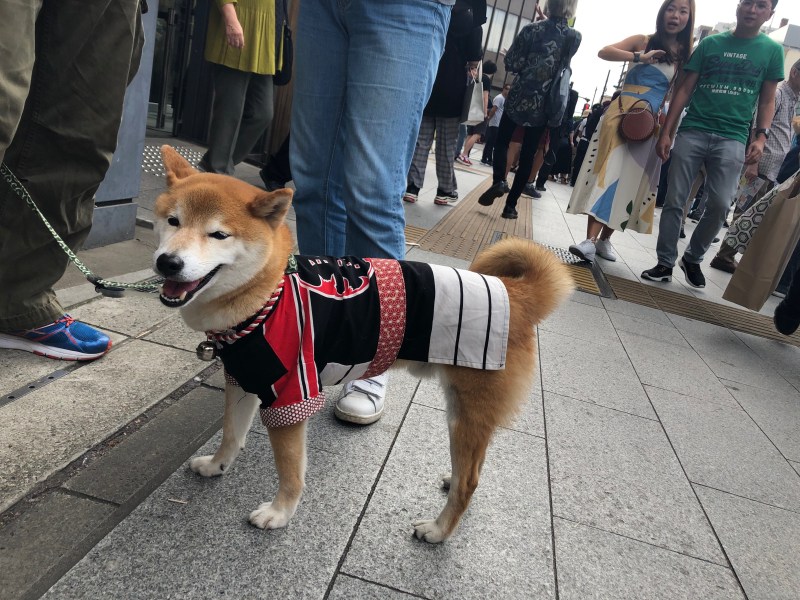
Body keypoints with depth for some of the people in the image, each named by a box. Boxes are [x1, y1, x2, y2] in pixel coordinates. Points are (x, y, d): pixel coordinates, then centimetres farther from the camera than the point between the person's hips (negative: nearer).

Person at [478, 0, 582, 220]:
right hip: (546, 104, 2)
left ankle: (497, 181, -7)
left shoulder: (532, 29, -8)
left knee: (501, 141, 17)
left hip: (520, 98, -2)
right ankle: (511, 205, 7)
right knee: (527, 156, 7)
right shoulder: (575, 37, -1)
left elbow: (511, 63, -9)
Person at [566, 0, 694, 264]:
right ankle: (590, 240, -21)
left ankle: (604, 239, 11)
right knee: (607, 172, -14)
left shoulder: (685, 56, 10)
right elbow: (604, 52, -5)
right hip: (622, 113, -3)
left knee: (630, 182, 3)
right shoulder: (643, 41, 6)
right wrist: (639, 57, -15)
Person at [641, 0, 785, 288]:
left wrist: (761, 136, -5)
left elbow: (767, 100, 10)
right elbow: (685, 89, 7)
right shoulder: (710, 43, 10)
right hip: (692, 131, 0)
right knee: (674, 201, -2)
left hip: (732, 139, 0)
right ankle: (665, 263, 8)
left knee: (720, 205, -9)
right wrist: (666, 132, -1)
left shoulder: (772, 50, 10)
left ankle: (693, 258, 13)